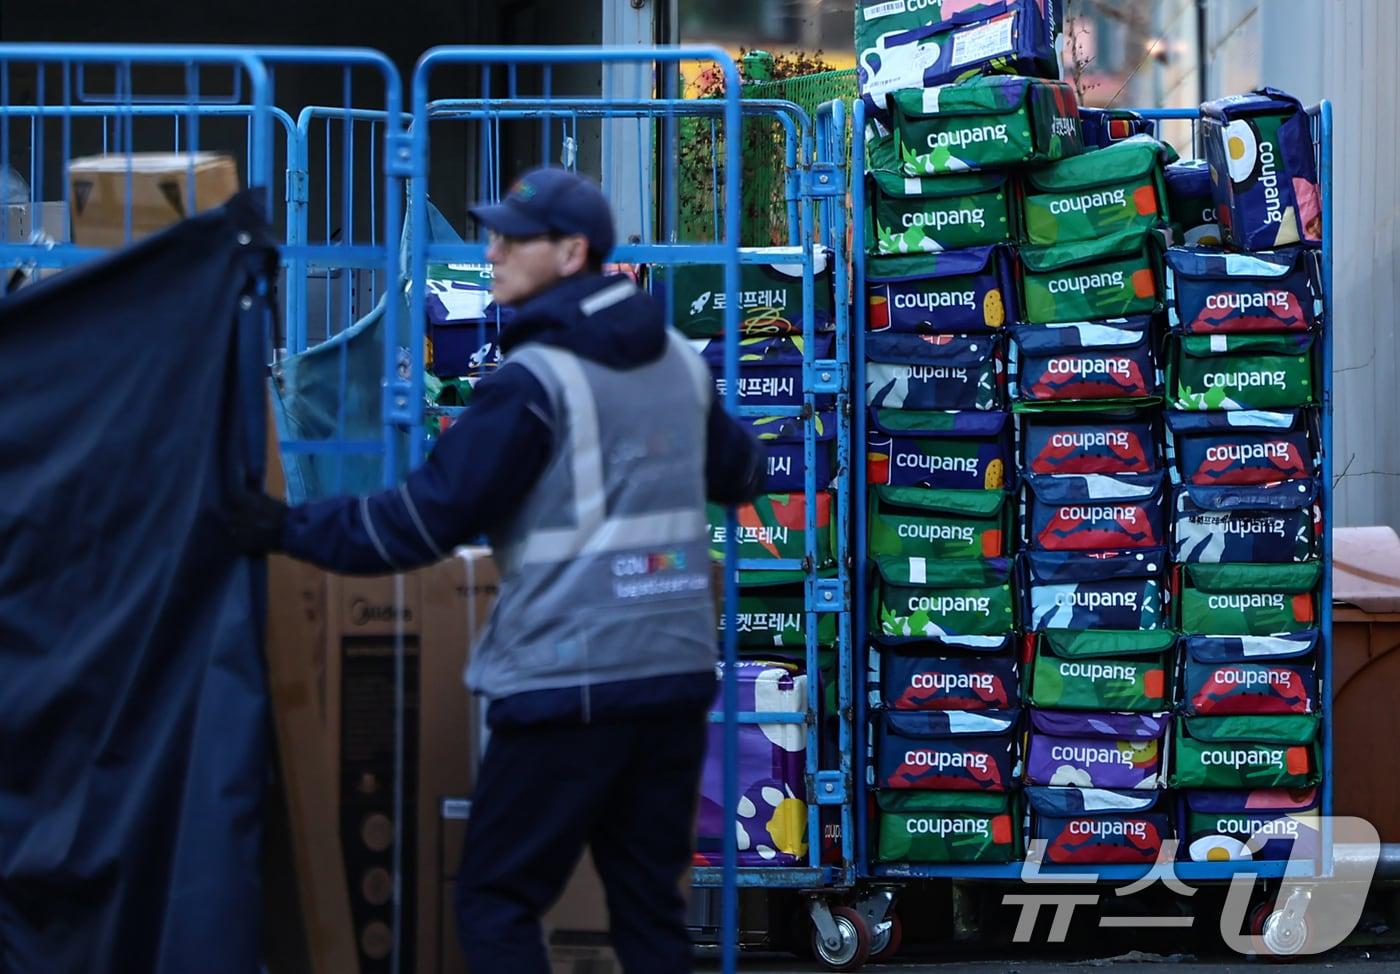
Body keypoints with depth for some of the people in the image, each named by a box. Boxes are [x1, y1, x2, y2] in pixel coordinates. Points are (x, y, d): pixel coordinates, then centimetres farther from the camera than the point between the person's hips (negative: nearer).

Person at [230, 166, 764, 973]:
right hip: (676, 671, 7)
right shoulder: (680, 361, 10)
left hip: (569, 685, -7)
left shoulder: (536, 381, -11)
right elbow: (740, 474, 26)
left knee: (496, 905, 0)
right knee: (650, 905, 10)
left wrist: (290, 530, -5)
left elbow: (431, 517, -12)